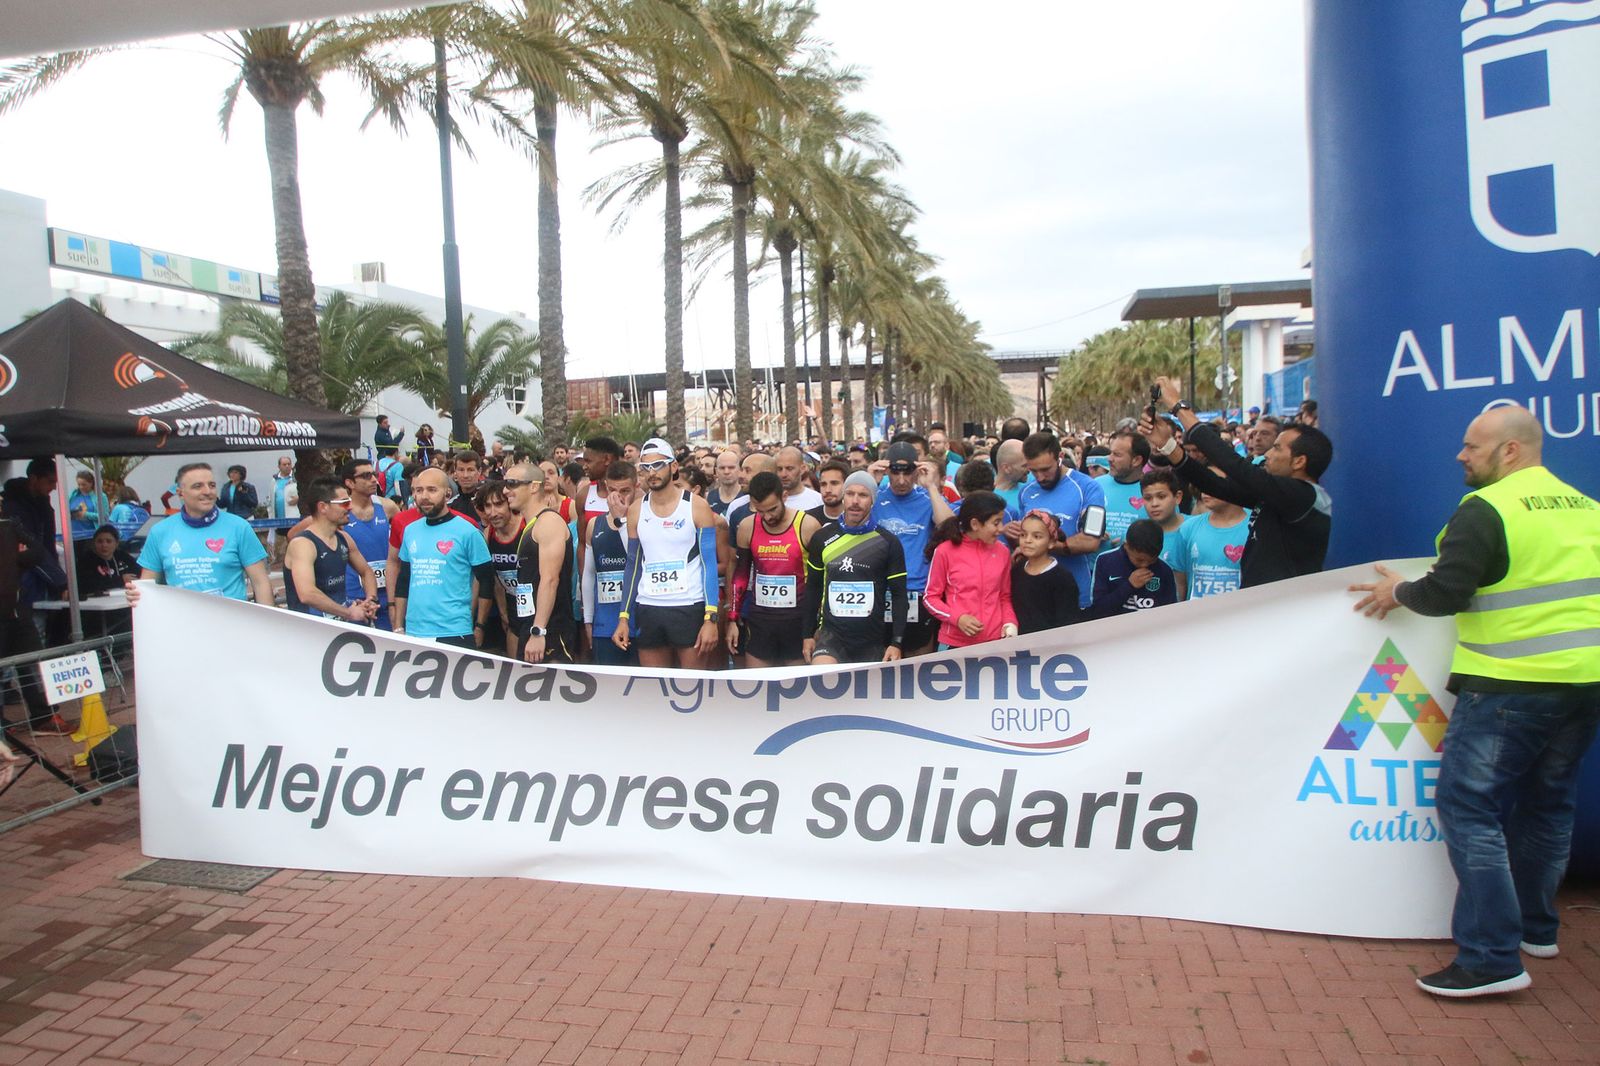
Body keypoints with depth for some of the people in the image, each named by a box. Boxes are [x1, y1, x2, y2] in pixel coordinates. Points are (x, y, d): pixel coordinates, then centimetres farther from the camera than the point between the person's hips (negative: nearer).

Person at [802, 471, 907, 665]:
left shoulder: (888, 542, 0)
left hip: (873, 641, 0)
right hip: (831, 634, 0)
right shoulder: (822, 538, 5)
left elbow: (898, 595, 1)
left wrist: (897, 643, -5)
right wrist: (808, 635, 10)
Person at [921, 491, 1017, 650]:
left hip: (995, 642, 3)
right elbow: (930, 597, -1)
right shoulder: (945, 551, -7)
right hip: (955, 644, -3)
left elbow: (1005, 596, 15)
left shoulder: (1002, 552, 5)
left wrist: (1010, 623, -3)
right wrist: (957, 618, -15)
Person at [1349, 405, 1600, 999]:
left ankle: (1492, 958, -7)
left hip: (1511, 684, -8)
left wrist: (1398, 593, 1)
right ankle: (1536, 928, 33)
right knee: (1548, 802, 20)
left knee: (1469, 806, -4)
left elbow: (1446, 593, -17)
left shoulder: (1486, 509, -13)